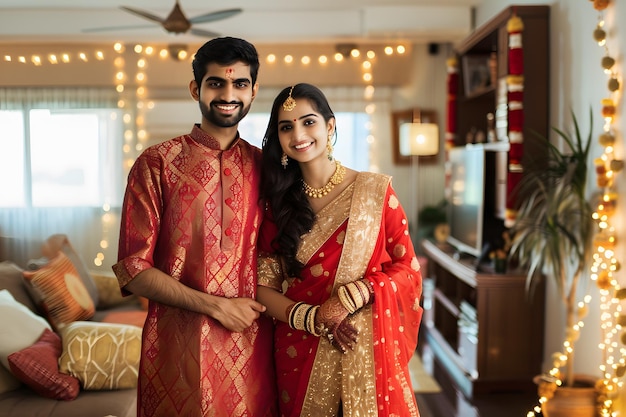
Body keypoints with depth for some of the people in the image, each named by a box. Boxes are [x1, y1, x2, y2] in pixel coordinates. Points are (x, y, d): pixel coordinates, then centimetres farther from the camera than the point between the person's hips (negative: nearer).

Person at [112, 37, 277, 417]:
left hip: (252, 347, 3)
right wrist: (215, 305, -12)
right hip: (178, 346, -2)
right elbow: (133, 269, -7)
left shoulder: (264, 166, 6)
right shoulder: (157, 163, -4)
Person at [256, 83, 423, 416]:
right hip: (301, 357, 2)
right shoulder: (277, 203, 3)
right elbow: (264, 286, 0)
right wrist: (313, 318, -16)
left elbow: (407, 268, -3)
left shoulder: (374, 190, -3)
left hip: (367, 352, -1)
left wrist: (350, 297, -17)